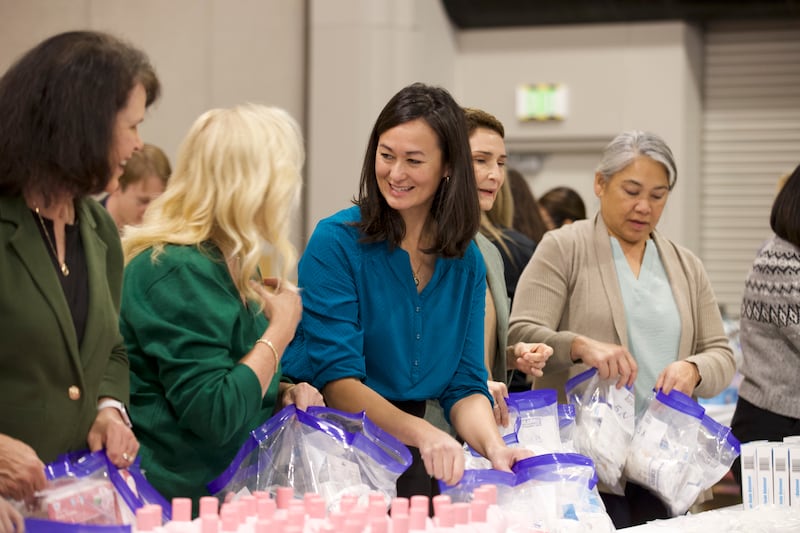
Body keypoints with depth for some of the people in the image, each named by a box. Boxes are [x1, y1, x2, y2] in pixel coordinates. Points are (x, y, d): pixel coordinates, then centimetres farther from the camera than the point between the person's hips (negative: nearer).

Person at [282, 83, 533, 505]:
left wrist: (494, 447, -16)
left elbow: (465, 385, 6)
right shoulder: (335, 243, -9)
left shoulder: (467, 262, 7)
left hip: (408, 454, 4)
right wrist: (422, 433, -30)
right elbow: (336, 379, -15)